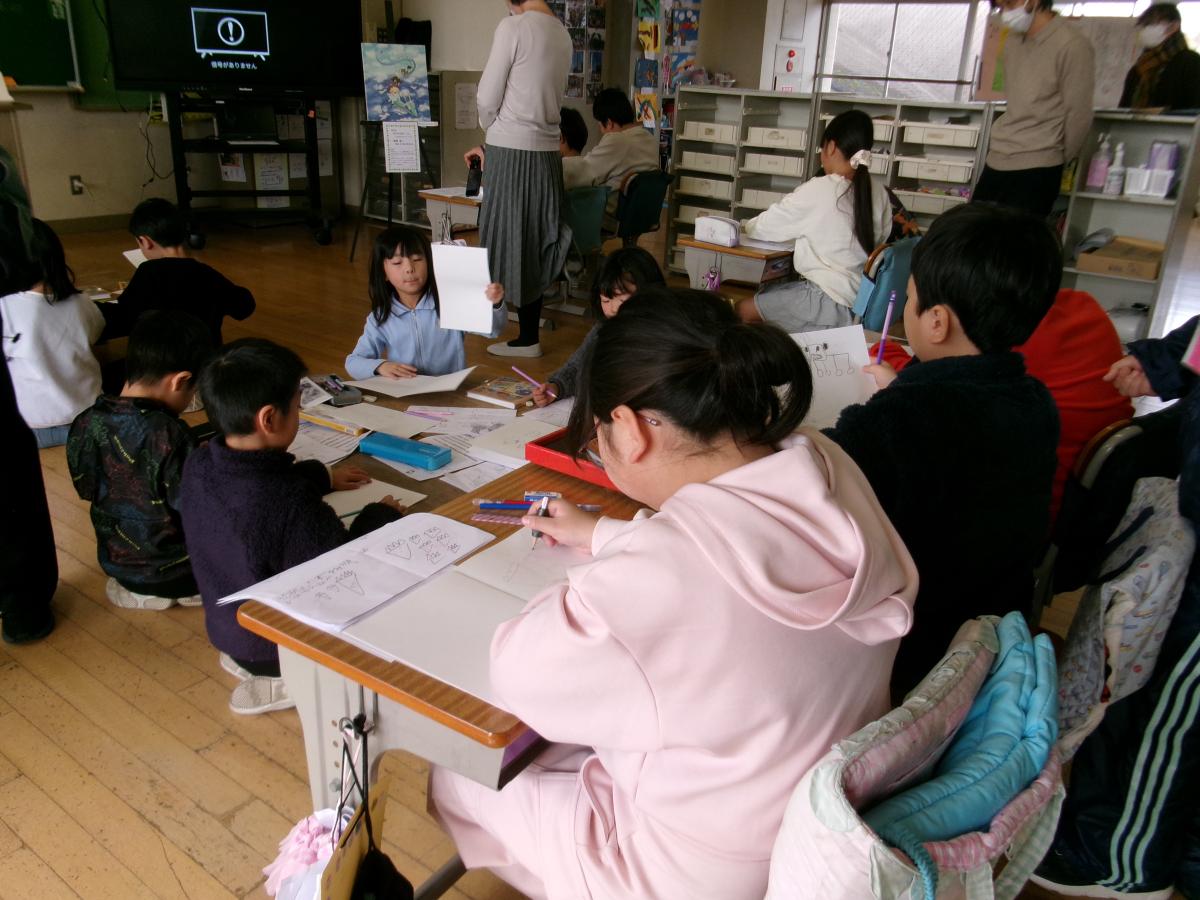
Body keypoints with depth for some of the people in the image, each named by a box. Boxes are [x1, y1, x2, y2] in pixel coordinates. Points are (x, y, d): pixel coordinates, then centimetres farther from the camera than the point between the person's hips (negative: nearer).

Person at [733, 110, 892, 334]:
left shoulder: (819, 190, -15)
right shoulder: (878, 192, 1)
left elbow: (768, 225, -4)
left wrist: (746, 227, 19)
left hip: (831, 303, -8)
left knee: (744, 309, 3)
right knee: (766, 293, 21)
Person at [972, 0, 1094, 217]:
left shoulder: (1071, 45, -12)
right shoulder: (1012, 42, 12)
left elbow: (1079, 115, -7)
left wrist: (1058, 159, 4)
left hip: (1035, 169, -7)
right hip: (996, 162, 8)